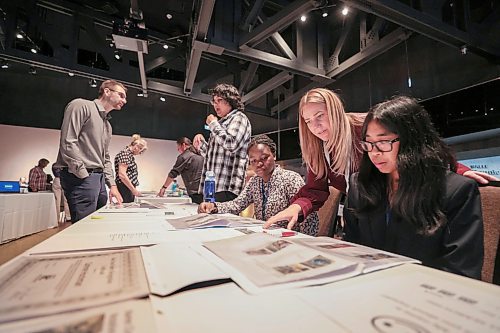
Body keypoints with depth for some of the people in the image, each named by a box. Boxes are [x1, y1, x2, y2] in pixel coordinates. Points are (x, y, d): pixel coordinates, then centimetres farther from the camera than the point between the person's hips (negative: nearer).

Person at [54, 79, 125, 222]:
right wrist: (84, 175, -16)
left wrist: (112, 184, 13)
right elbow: (67, 143, -14)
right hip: (81, 178, -9)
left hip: (99, 178, 9)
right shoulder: (81, 105, -2)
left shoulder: (108, 124, 23)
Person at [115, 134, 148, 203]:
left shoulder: (130, 155, 18)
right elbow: (122, 175, -20)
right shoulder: (125, 153, -10)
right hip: (124, 189, -10)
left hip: (128, 189, 10)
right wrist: (134, 189, -16)